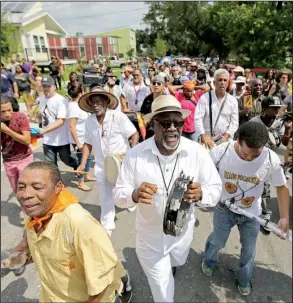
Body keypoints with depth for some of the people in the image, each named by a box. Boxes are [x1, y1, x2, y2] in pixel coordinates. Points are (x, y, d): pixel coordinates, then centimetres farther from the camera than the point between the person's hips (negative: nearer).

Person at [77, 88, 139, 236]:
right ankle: (107, 227, 28)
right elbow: (88, 143, 5)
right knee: (105, 198, 11)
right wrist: (83, 163, -2)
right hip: (101, 165, 3)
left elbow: (134, 135, -14)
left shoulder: (119, 117, -16)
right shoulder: (89, 121, -1)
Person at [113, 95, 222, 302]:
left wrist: (201, 194, -35)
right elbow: (119, 194, -14)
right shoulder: (135, 155, -20)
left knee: (176, 263, 36)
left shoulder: (198, 152, -19)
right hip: (150, 238, -2)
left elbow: (216, 188, -12)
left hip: (183, 233, 3)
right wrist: (134, 195, -37)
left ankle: (169, 266, 71)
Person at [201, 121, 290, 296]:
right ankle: (209, 261, 59)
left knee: (249, 250, 23)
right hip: (224, 210, -1)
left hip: (252, 214, 2)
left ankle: (244, 280, 54)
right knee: (217, 242, 24)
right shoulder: (220, 152, -31)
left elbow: (282, 187, -8)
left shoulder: (272, 160, -26)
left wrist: (284, 217, -4)